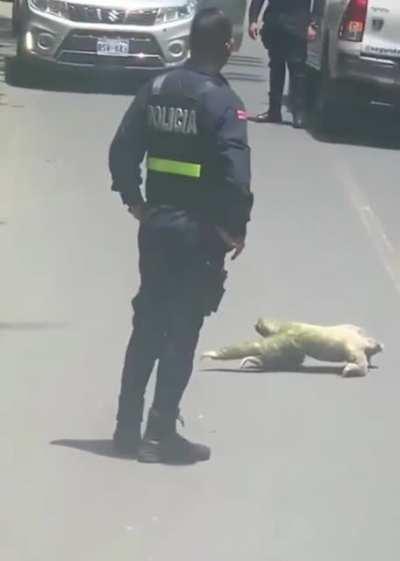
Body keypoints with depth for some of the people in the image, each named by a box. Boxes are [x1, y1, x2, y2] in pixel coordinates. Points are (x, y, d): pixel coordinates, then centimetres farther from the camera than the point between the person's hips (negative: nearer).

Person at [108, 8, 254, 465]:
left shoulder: (156, 89, 4)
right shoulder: (222, 102, -15)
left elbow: (121, 151, 5)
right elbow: (236, 175, -23)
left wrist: (134, 200, 14)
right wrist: (235, 227, -11)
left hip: (155, 225, 6)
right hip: (200, 232, -6)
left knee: (147, 326, 15)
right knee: (182, 334, 2)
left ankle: (127, 427, 19)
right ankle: (161, 434, 6)